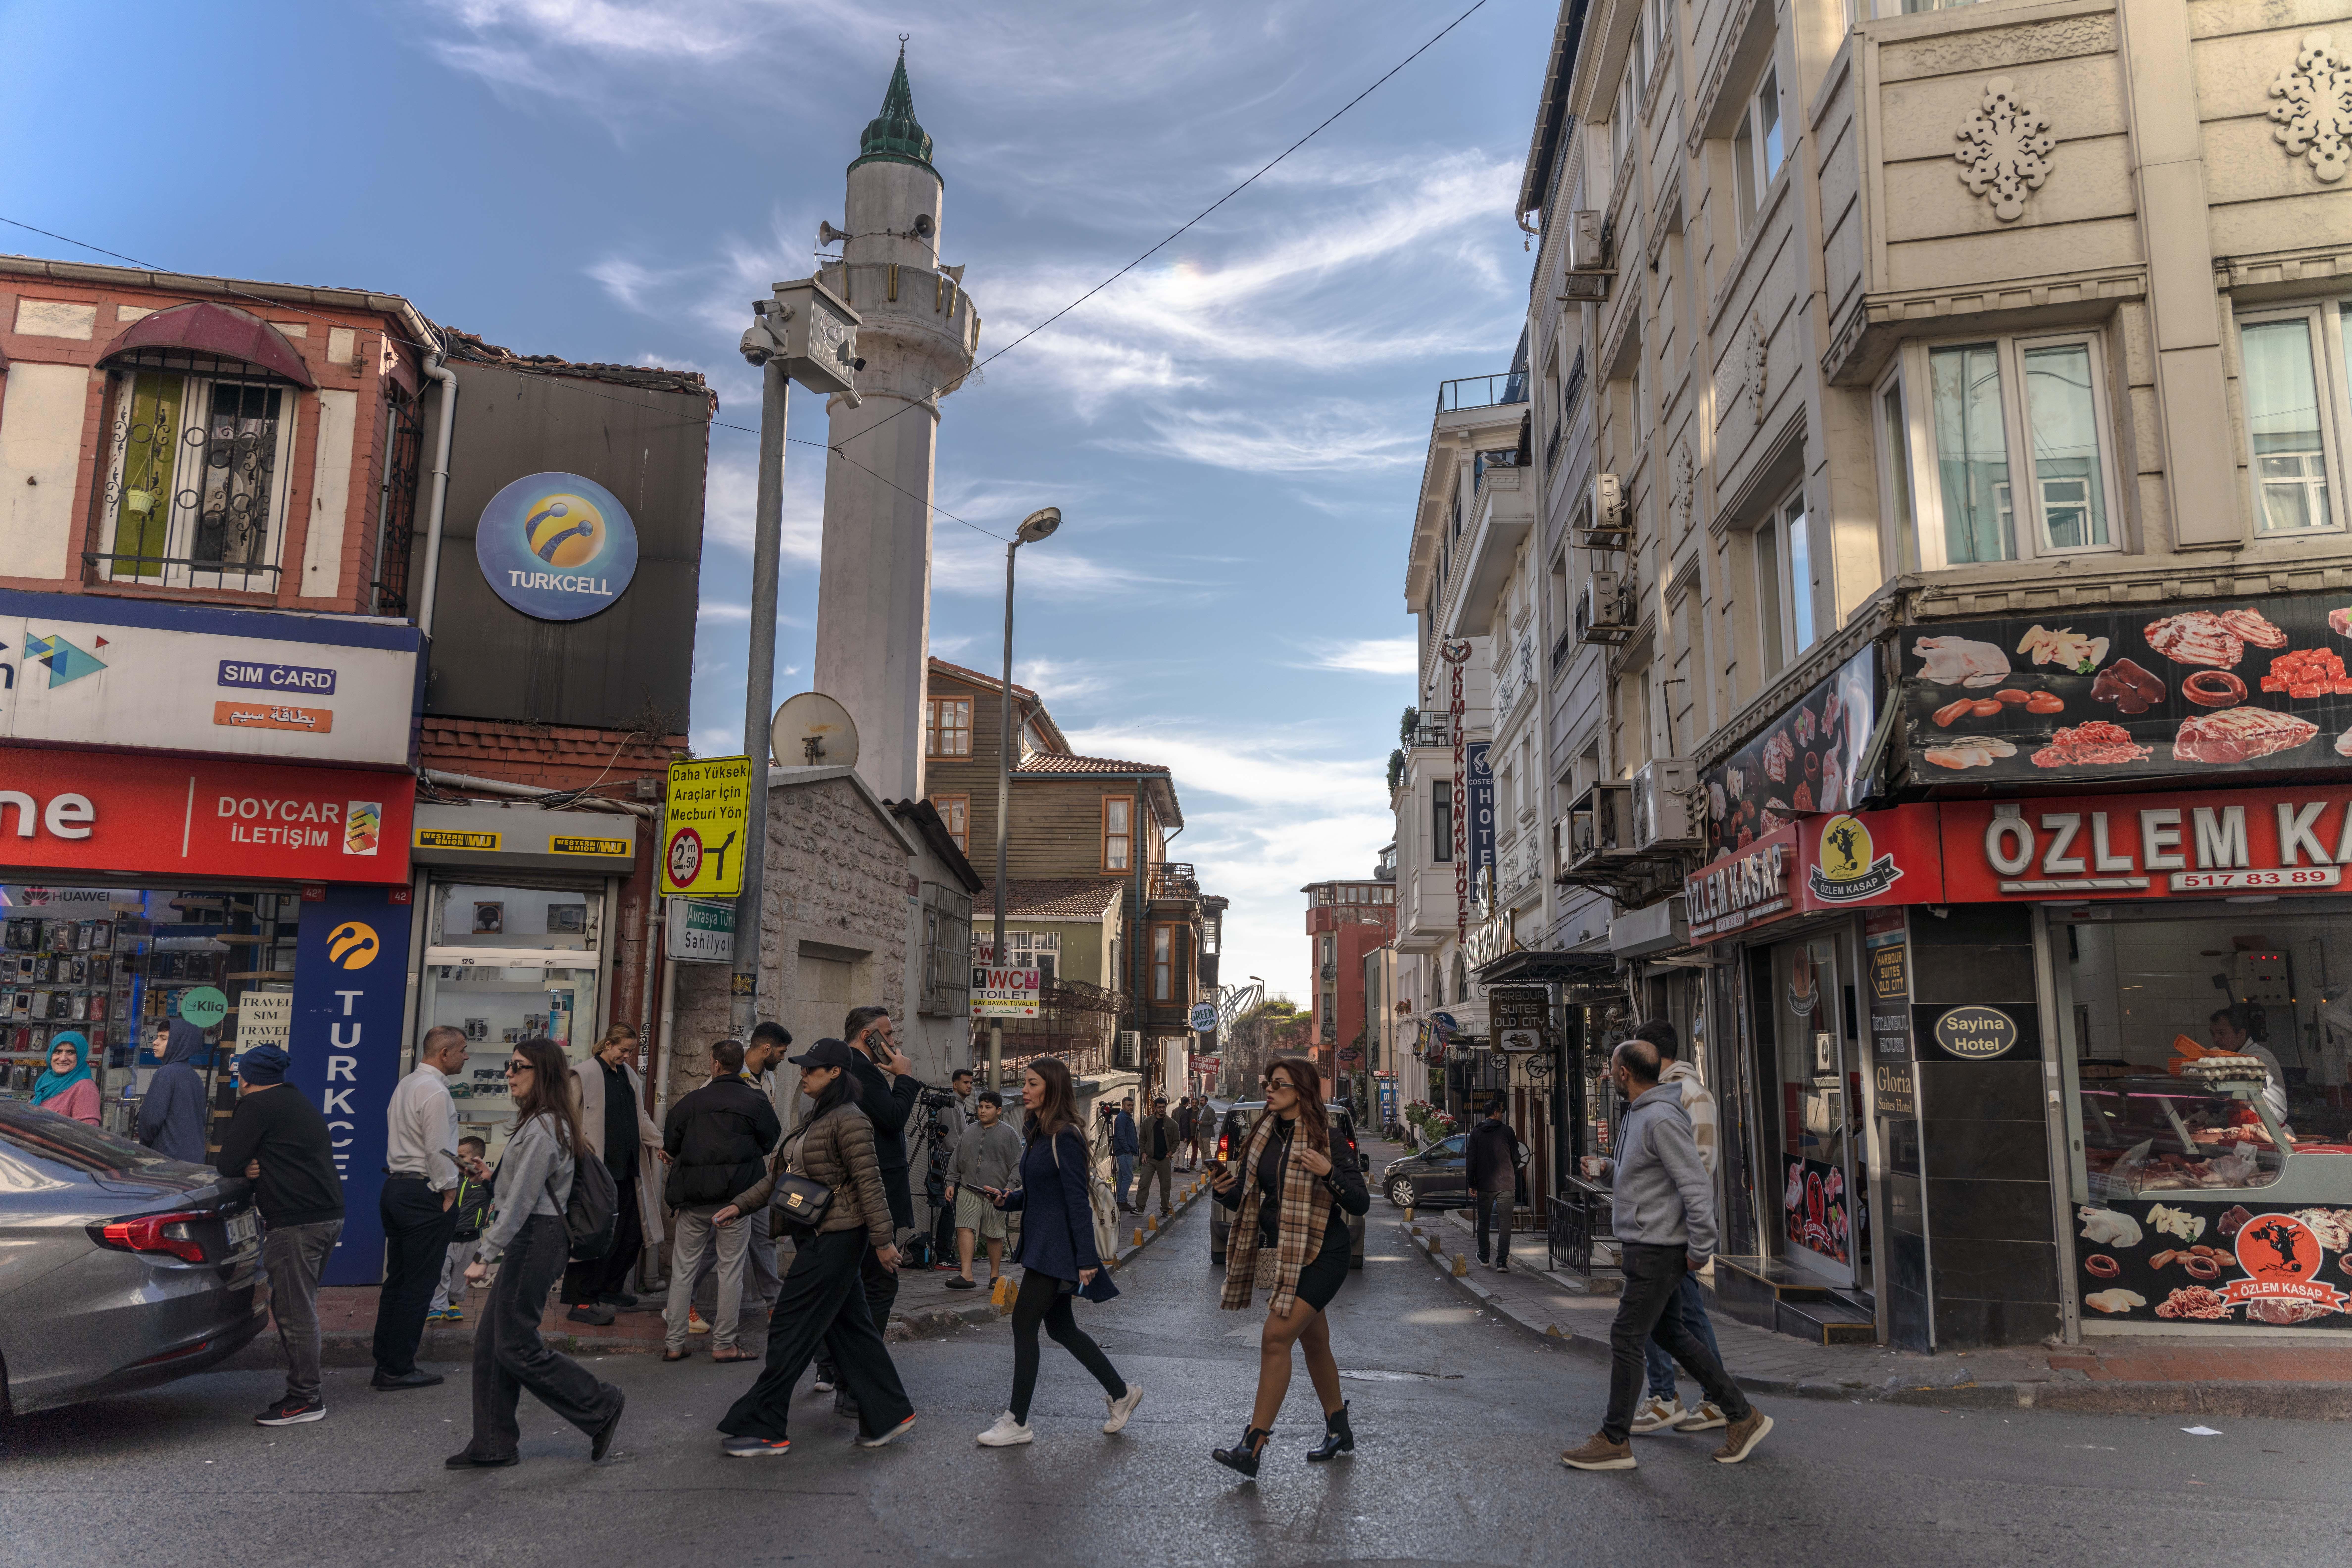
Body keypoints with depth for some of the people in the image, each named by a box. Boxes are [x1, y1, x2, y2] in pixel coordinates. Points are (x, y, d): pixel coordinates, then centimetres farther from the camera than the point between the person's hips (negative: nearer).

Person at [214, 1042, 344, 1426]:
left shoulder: (256, 1106, -7)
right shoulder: (299, 1103, 23)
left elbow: (225, 1165, -9)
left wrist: (245, 1169, 12)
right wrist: (253, 1169, 5)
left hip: (296, 1221, -10)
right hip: (329, 1216, 10)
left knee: (295, 1311, -5)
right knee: (298, 1306, 16)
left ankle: (306, 1400, -1)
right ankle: (306, 1388, 21)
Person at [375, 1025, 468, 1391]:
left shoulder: (406, 1085, 14)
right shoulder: (436, 1092, -17)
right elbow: (438, 1150, -19)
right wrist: (449, 1192, -9)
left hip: (396, 1186, 10)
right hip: (424, 1194, -10)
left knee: (396, 1280, 14)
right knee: (419, 1285, -2)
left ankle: (386, 1364, 20)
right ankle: (398, 1369, 2)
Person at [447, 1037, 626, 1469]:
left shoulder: (543, 1128, -17)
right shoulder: (542, 1123, 15)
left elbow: (522, 1200, -20)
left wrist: (486, 1254, -18)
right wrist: (494, 1244, 20)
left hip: (535, 1239, -10)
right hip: (531, 1239, 10)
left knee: (516, 1345, -4)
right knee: (489, 1341, 11)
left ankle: (601, 1407, 7)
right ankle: (492, 1446, 19)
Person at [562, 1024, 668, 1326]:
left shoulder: (628, 1075, 15)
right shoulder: (585, 1074, -7)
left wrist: (658, 1143, 11)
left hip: (628, 1168, 8)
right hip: (598, 1169, -8)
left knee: (633, 1232, 12)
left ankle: (610, 1290, 28)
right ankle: (582, 1303, 2)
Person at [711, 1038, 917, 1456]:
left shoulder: (849, 1121, -15)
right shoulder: (815, 1120, 15)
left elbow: (869, 1183, -18)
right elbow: (780, 1174, 19)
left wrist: (882, 1240, -18)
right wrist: (740, 1206, 11)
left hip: (835, 1240, -10)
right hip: (820, 1238, 10)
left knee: (789, 1332, -3)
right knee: (849, 1328, 13)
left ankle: (763, 1429, 6)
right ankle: (890, 1417, 20)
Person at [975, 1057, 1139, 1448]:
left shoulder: (1065, 1138, -17)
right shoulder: (1040, 1134, 12)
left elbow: (1078, 1201, -19)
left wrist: (1087, 1259, -21)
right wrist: (1006, 1199, 0)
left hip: (1056, 1250, -10)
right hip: (1041, 1245, 10)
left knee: (1024, 1323, -5)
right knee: (1060, 1327, 15)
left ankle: (1017, 1422, 5)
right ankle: (1121, 1392, 28)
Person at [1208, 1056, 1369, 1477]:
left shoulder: (1329, 1137, -13)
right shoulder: (1264, 1136, 5)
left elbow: (1361, 1204, -13)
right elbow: (1248, 1200, 9)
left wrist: (1328, 1173, -29)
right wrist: (1227, 1189, -12)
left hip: (1322, 1255, -7)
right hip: (1284, 1253, 7)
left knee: (1275, 1337, -15)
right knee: (1314, 1343, 18)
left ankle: (1253, 1447, -11)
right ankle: (1339, 1432, 35)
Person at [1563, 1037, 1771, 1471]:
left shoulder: (1662, 1120, -21)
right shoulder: (1638, 1115, 11)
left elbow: (1698, 1186, -23)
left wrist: (1700, 1251, -19)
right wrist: (1606, 1170, 3)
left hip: (1659, 1251, -10)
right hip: (1644, 1243, 10)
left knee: (1626, 1339, -2)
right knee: (1669, 1331, 17)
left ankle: (1614, 1442, 9)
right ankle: (1742, 1416, 25)